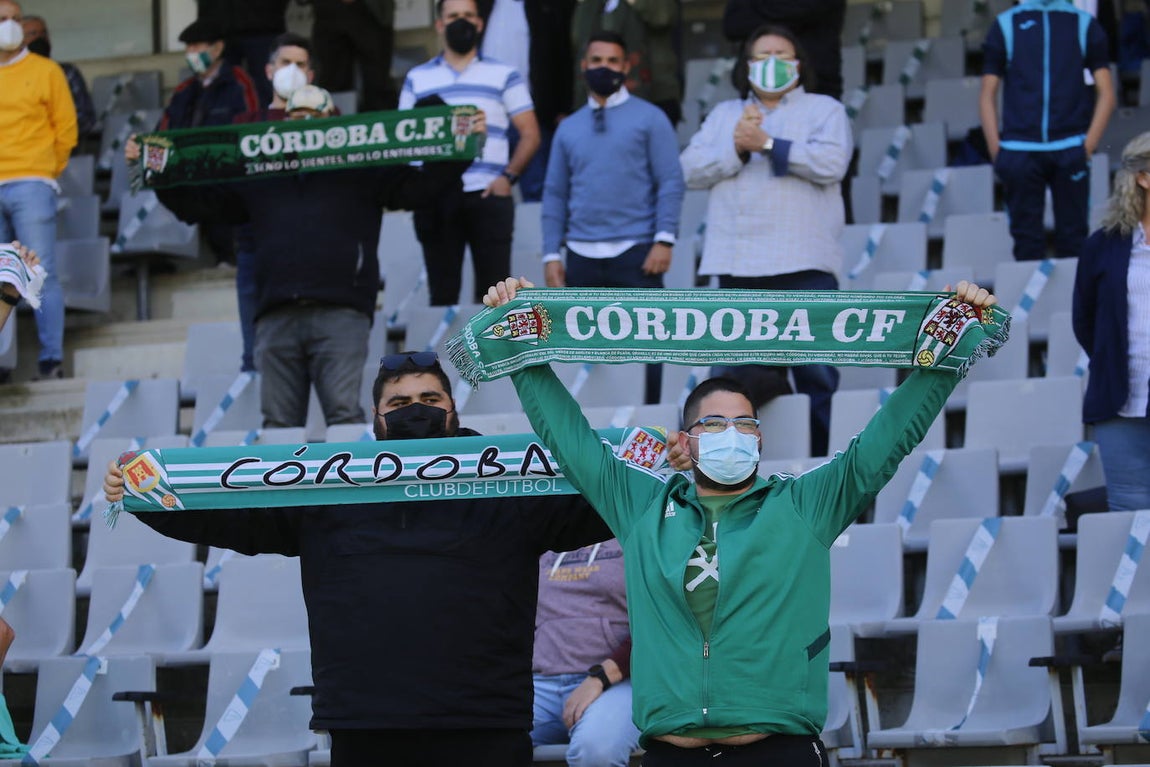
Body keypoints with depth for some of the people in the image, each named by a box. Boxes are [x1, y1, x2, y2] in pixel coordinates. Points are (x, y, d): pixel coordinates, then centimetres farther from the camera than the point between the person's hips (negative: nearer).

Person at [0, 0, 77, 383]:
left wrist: (46, 171, 7)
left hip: (31, 188, -3)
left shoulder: (45, 71, 7)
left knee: (41, 274, -7)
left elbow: (66, 128, 8)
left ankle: (52, 359, -6)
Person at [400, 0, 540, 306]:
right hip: (435, 199, 1)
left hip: (488, 197, -1)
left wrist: (508, 176, -8)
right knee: (442, 291, 2)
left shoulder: (504, 76, 11)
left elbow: (529, 134, 8)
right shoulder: (417, 79, 16)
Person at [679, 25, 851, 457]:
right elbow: (691, 170, 10)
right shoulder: (722, 115, 22)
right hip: (737, 268, 3)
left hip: (803, 264, -3)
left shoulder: (824, 110, 12)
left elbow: (831, 163, -7)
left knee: (817, 374, -7)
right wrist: (735, 149, -6)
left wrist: (767, 144, -8)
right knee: (729, 381, 1)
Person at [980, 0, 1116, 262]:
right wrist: (995, 149, -2)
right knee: (1026, 238, 1)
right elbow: (987, 93, 9)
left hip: (1069, 150, 0)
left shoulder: (1084, 25, 10)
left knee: (1073, 237, 0)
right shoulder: (1005, 26, 10)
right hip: (1019, 149, 0)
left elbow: (1106, 92, 7)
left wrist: (1089, 144, -5)